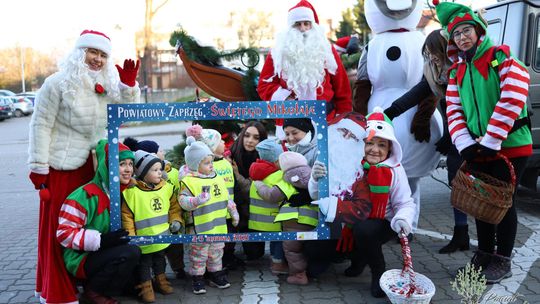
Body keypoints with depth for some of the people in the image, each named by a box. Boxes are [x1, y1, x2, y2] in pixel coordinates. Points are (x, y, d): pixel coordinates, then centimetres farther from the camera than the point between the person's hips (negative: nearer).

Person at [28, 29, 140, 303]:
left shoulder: (108, 87, 10)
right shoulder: (58, 83, -8)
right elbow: (41, 125, -8)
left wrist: (129, 85, -5)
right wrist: (38, 167, -11)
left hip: (92, 167, 6)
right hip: (60, 168, -5)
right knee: (57, 228, 0)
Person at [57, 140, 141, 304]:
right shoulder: (86, 195, -21)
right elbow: (64, 233, -21)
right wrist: (101, 240, -30)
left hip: (103, 255, 8)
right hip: (81, 259, -8)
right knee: (131, 253, -28)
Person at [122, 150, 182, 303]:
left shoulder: (166, 187, -4)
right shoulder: (132, 191, -19)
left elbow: (174, 207, 8)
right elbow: (127, 216, -14)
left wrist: (176, 221, -4)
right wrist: (130, 236, -14)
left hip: (163, 237, 5)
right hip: (144, 240, -5)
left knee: (160, 260, 24)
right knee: (144, 263, 11)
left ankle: (160, 280, 42)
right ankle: (146, 286, 26)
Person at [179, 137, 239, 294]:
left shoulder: (217, 179, 6)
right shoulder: (188, 182, -14)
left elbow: (227, 198, 15)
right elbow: (183, 202, -21)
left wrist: (233, 212, 16)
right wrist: (199, 199, -35)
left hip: (218, 226, 6)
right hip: (200, 228, -6)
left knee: (216, 253, 19)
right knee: (199, 255, 7)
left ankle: (216, 275, 35)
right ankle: (197, 279, 22)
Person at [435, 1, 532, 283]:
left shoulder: (502, 58, -9)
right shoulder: (456, 71, 9)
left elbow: (512, 101, -20)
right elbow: (454, 110, 5)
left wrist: (490, 141, -22)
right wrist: (466, 144, -10)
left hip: (509, 147, -5)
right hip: (477, 151, 5)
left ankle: (502, 261, 18)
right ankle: (484, 254, 28)